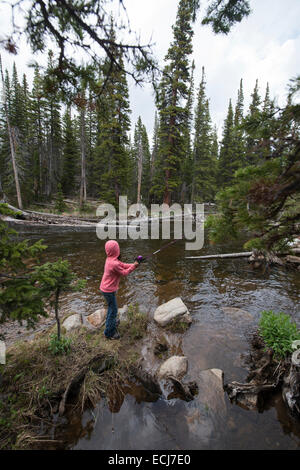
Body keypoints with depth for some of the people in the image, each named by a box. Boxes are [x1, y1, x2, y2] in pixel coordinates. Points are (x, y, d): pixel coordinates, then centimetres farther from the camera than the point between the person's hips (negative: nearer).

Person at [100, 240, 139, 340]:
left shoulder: (110, 259, -2)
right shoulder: (114, 264, -31)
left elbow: (122, 265, 5)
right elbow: (124, 273, -18)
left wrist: (133, 264, -4)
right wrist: (133, 266, -9)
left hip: (106, 288, 9)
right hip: (109, 290, -9)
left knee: (111, 307, 27)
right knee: (113, 310, 5)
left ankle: (110, 322, 48)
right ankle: (109, 333, 19)